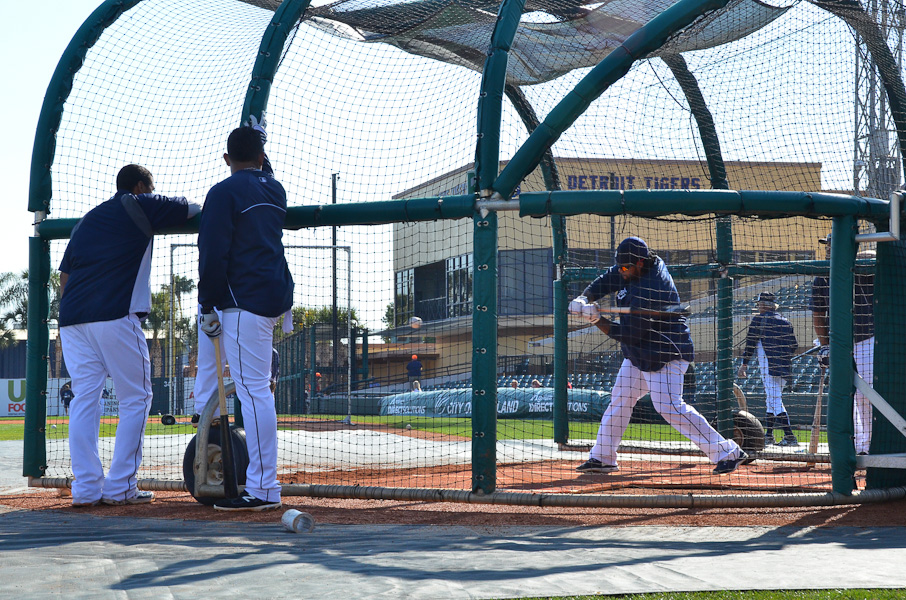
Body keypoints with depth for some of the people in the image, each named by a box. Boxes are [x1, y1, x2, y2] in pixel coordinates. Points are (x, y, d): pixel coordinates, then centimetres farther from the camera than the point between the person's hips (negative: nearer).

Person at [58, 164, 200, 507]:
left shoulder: (86, 220, 25)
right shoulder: (140, 207, 7)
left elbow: (65, 275, 19)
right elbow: (192, 209, 16)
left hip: (71, 319, 6)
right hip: (115, 315, -6)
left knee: (84, 398, 6)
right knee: (136, 398, 1)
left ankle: (85, 488, 1)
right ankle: (120, 487, -4)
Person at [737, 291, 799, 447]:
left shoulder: (759, 319, -1)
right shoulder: (785, 322, 15)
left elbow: (750, 343, -3)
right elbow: (794, 345, 15)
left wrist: (744, 364, 3)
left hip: (768, 367, -7)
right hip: (784, 367, 7)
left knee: (775, 401, -11)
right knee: (772, 400, 18)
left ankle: (790, 437, -21)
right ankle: (768, 436, 22)